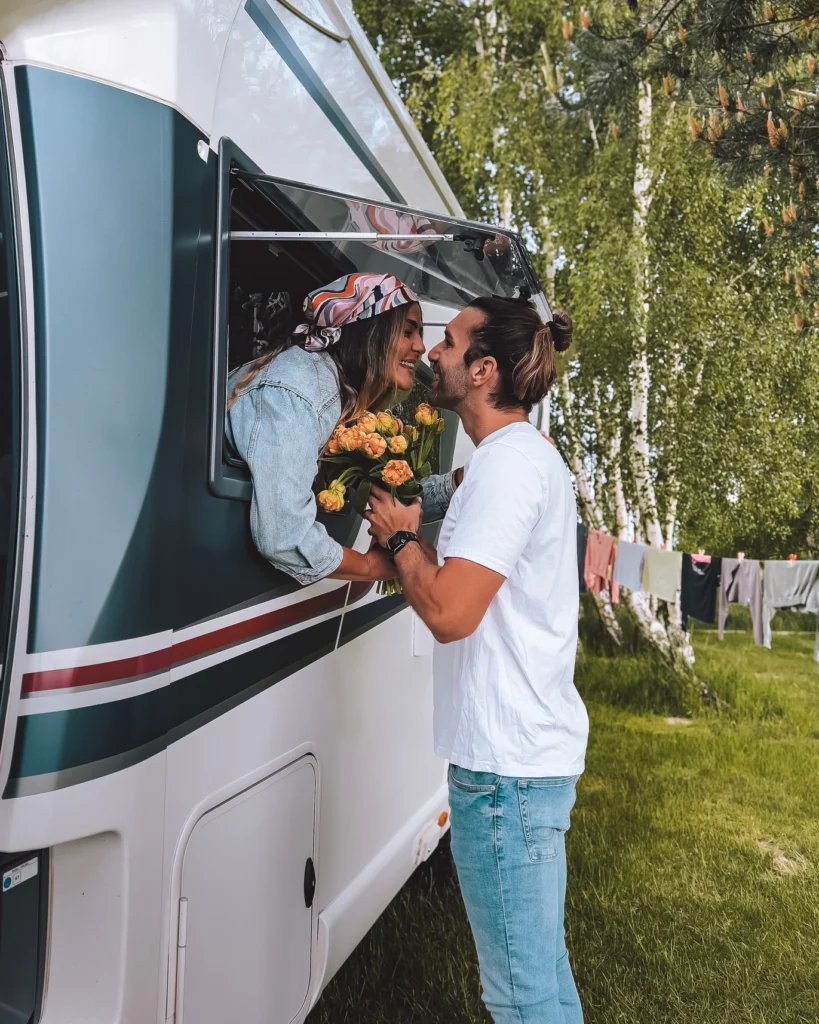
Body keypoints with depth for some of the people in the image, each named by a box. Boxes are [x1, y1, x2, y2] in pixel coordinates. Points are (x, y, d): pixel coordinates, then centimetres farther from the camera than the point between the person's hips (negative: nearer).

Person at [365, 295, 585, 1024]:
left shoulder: (509, 461, -17)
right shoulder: (527, 454, 16)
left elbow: (448, 611, -24)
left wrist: (400, 538, -8)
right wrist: (413, 541, 9)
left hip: (506, 766, -11)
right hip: (532, 748, 11)